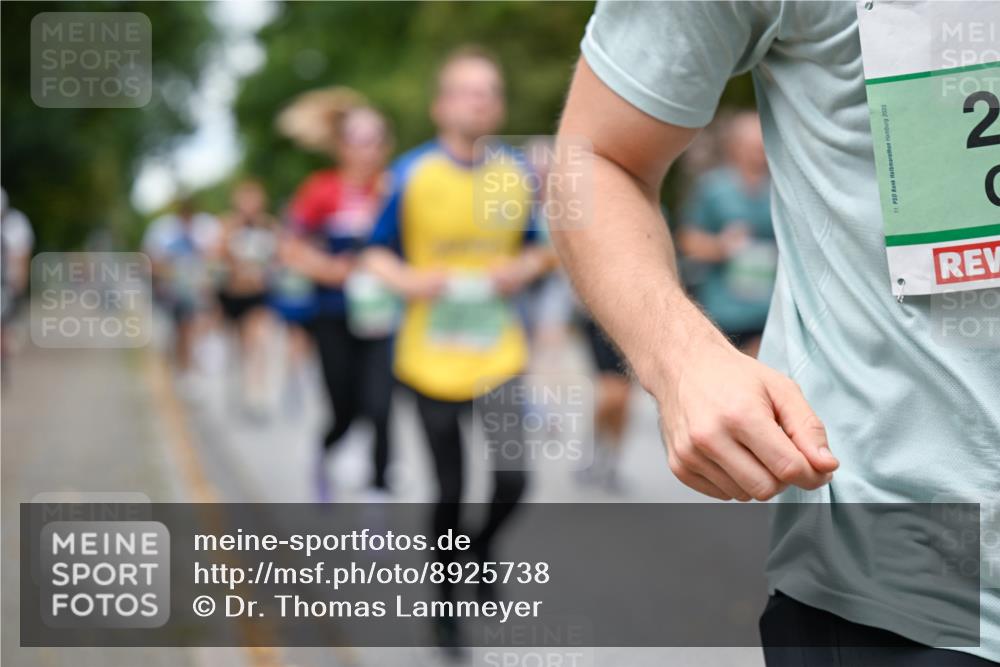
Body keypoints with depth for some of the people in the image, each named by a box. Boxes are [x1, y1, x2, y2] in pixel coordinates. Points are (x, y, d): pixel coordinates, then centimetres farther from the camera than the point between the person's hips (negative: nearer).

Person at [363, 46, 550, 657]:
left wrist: (525, 268, -8)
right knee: (450, 491, 6)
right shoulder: (413, 173, -6)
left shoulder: (517, 175, 1)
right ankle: (446, 600, 30)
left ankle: (484, 546, 23)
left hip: (499, 353, 2)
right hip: (431, 358, -1)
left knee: (512, 478, -12)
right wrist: (407, 279, -18)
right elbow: (379, 251, 1)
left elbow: (537, 249, 13)